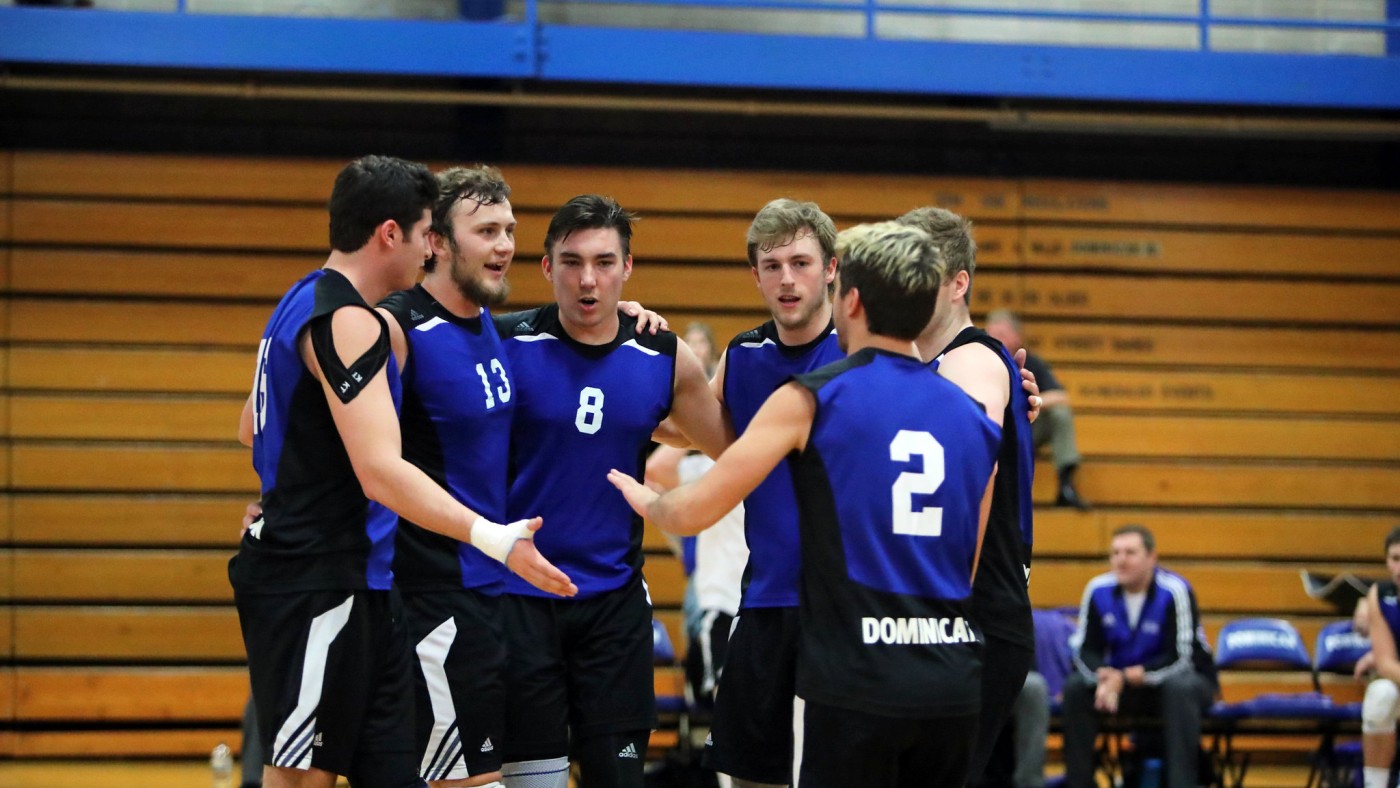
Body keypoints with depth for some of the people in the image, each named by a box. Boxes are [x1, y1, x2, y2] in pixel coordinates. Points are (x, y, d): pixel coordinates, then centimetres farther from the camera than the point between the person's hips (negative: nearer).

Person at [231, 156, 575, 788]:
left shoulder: (305, 304, 14)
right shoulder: (347, 321, -18)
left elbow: (252, 428, 28)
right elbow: (381, 472, -27)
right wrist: (493, 538, -32)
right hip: (316, 586, -10)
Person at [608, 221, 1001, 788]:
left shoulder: (812, 400, -4)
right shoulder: (976, 421, 11)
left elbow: (695, 512, -3)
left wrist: (645, 500, 19)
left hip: (859, 684, -5)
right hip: (953, 687, 5)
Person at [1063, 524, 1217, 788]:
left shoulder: (1175, 592, -22)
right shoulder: (1099, 590, -9)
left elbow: (1181, 659, -24)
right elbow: (1086, 650, -6)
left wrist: (1125, 678, -30)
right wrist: (1105, 678, -29)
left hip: (1183, 680, -4)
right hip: (1123, 681, 4)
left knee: (1180, 688, -37)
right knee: (1075, 687, -19)